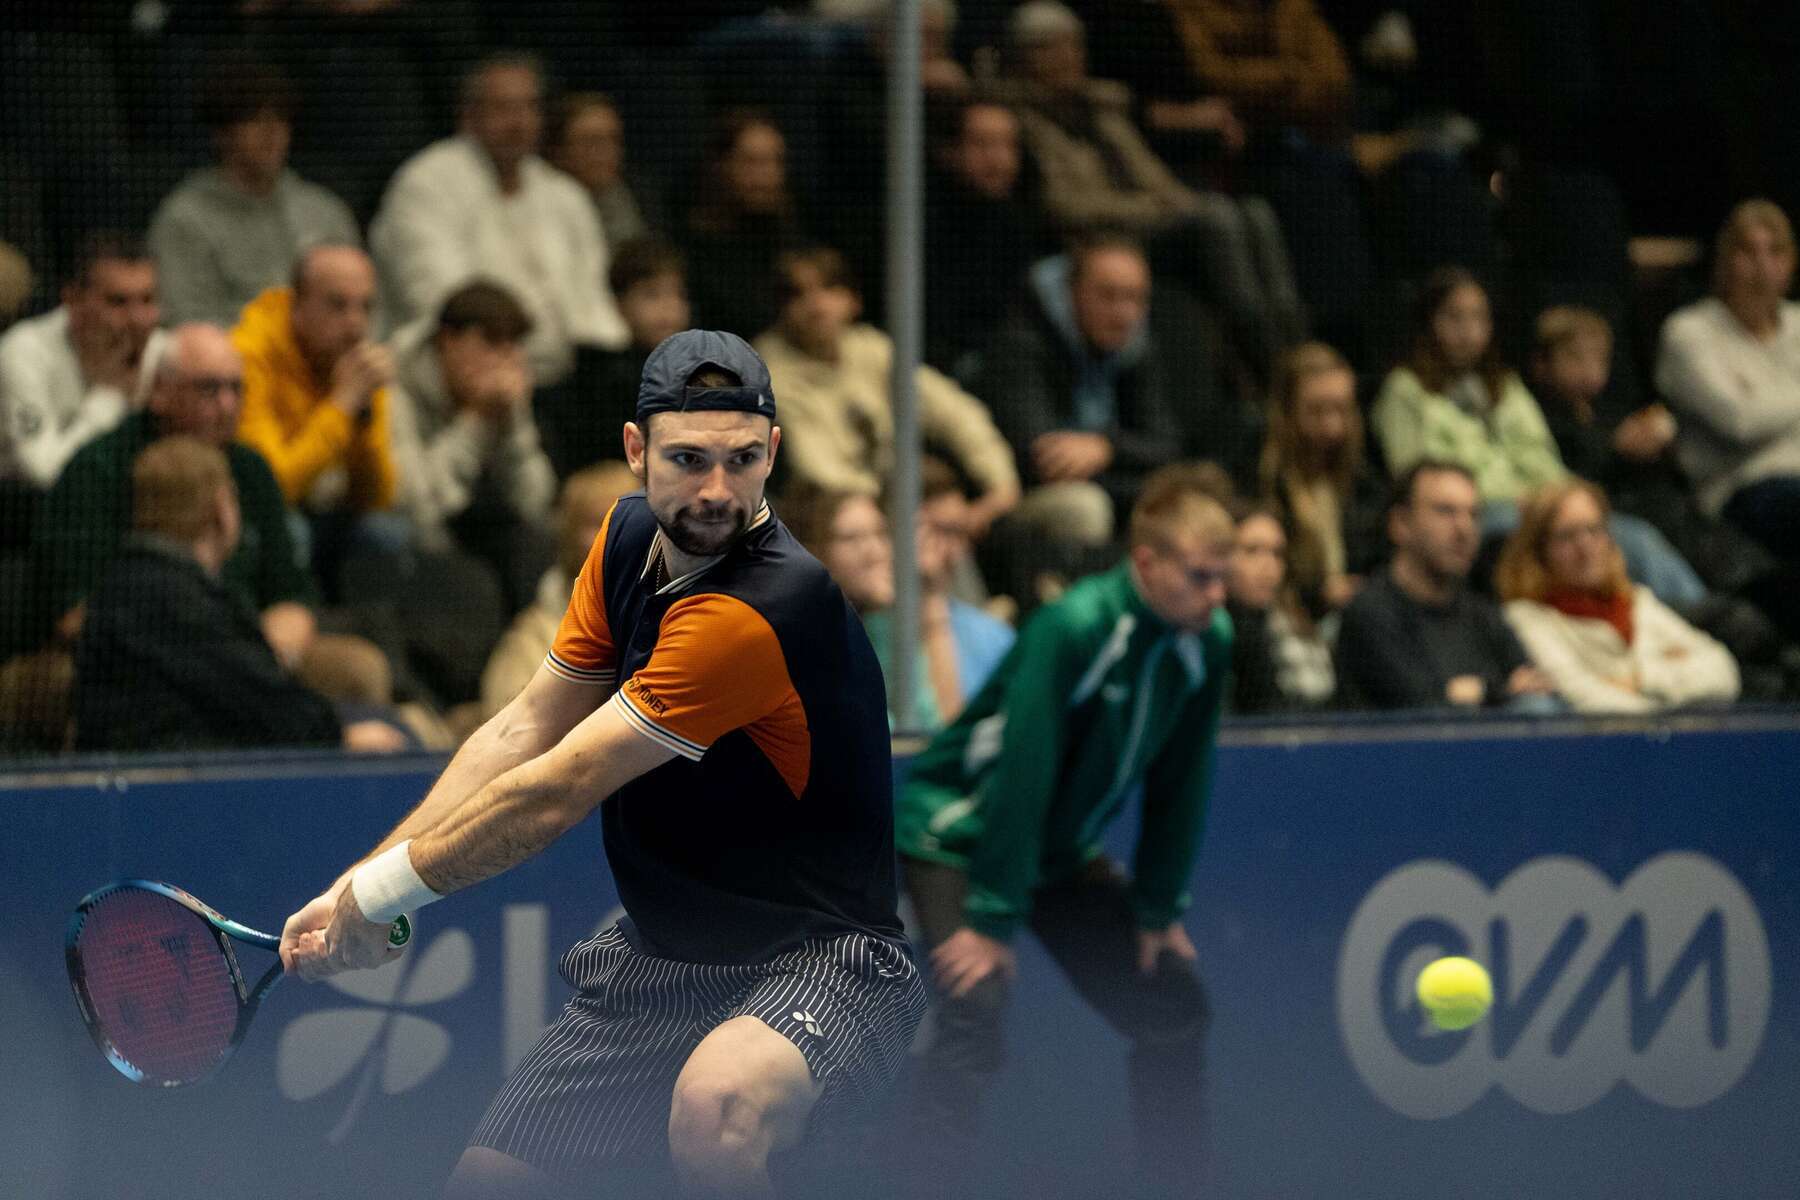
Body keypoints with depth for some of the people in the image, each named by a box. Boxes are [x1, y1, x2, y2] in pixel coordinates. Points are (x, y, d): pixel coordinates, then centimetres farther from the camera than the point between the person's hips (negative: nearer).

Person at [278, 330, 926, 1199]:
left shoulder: (763, 611, -27)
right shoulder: (628, 539, 2)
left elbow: (554, 795, -21)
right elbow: (524, 733, 7)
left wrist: (381, 891, -8)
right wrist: (355, 893, -1)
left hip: (818, 958, -8)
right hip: (660, 957, 8)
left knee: (714, 1110, -39)